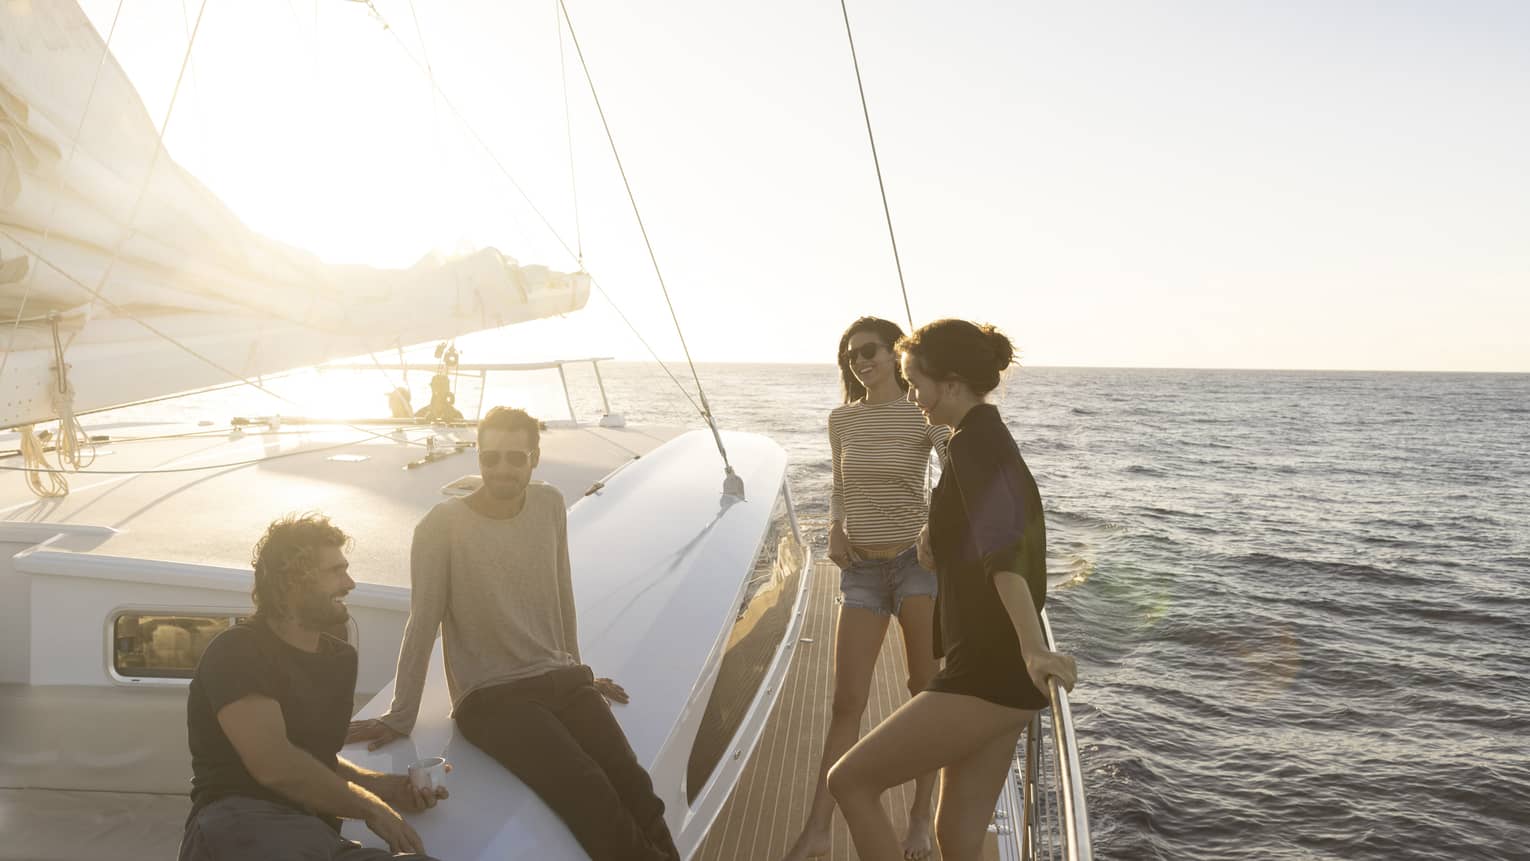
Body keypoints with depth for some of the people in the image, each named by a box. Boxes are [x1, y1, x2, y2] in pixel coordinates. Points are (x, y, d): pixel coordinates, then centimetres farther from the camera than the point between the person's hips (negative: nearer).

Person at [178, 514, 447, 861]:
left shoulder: (341, 657, 18)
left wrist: (380, 786, 7)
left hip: (319, 832, 6)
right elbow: (275, 765, -19)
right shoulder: (236, 653, -7)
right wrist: (369, 807, -10)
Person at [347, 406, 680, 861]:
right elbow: (423, 624, -5)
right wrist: (400, 717, 2)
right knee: (589, 793, -24)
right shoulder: (443, 525, -10)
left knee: (632, 784, -19)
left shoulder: (550, 504, 4)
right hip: (491, 697, -4)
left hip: (562, 679, 4)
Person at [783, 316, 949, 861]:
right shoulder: (841, 419, 6)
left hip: (917, 560, -3)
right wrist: (835, 528, 2)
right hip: (861, 567, 3)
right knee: (846, 701, 2)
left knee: (926, 689, 7)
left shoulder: (923, 414, -6)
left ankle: (920, 816, 23)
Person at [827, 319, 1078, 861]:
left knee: (849, 781, -3)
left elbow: (1002, 547, -33)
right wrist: (942, 537, 43)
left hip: (989, 673, -10)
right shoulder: (993, 437, 17)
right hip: (1003, 673, 10)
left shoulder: (972, 444, -16)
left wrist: (1032, 647, -43)